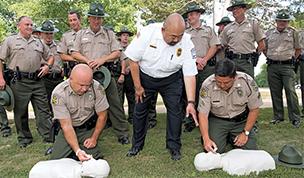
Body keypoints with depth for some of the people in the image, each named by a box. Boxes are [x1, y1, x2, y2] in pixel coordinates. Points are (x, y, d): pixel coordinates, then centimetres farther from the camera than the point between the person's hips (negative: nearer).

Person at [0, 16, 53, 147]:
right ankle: (24, 138, 18)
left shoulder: (38, 42, 16)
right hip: (19, 82, -3)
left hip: (37, 81, 3)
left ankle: (48, 135, 5)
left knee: (43, 109, 1)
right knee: (20, 111, 6)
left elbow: (50, 56, 25)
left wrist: (47, 65, 4)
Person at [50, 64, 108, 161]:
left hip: (89, 128, 0)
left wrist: (94, 138, -7)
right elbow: (66, 125, -24)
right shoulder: (58, 93, -24)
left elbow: (102, 116, -6)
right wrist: (77, 151, -33)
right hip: (68, 129, 0)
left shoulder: (97, 88, -20)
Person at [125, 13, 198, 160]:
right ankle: (137, 146, 22)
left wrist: (191, 102, -27)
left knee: (175, 110, -5)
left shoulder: (186, 43, -24)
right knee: (139, 110, 4)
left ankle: (174, 147, 12)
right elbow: (133, 59, -17)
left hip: (171, 79, 0)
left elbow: (190, 74, -21)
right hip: (145, 76, 0)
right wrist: (138, 86, -12)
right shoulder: (148, 33, -28)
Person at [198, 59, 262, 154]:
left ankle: (232, 138, 19)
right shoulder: (207, 85, -23)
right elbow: (202, 114, -18)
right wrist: (206, 139, -30)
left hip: (241, 120, 1)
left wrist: (245, 133, -10)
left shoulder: (247, 81, -22)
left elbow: (254, 109, -8)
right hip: (217, 120, -1)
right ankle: (225, 138, 16)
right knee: (213, 151, -17)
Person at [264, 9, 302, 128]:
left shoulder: (293, 33, 6)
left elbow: (298, 49, 13)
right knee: (275, 92, 6)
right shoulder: (269, 33, 11)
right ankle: (278, 116, 16)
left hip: (287, 66, -2)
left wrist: (292, 59, 8)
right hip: (272, 66, 3)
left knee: (290, 91, -10)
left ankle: (295, 118, -2)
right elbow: (264, 48, 21)